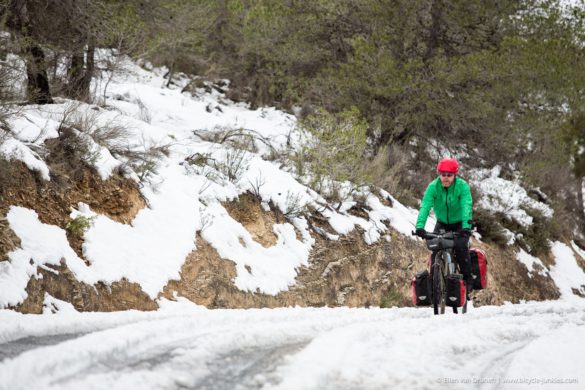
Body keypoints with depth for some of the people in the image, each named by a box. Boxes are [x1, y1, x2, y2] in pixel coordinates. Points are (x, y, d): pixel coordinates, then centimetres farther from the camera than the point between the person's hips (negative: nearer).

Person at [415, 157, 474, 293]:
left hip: (459, 223, -2)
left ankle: (467, 279, -10)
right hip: (442, 223, 2)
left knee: (460, 246, -24)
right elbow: (425, 206, -29)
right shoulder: (433, 187, -18)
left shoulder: (462, 186, -22)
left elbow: (466, 206, -34)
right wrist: (420, 226, -44)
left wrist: (466, 226, -51)